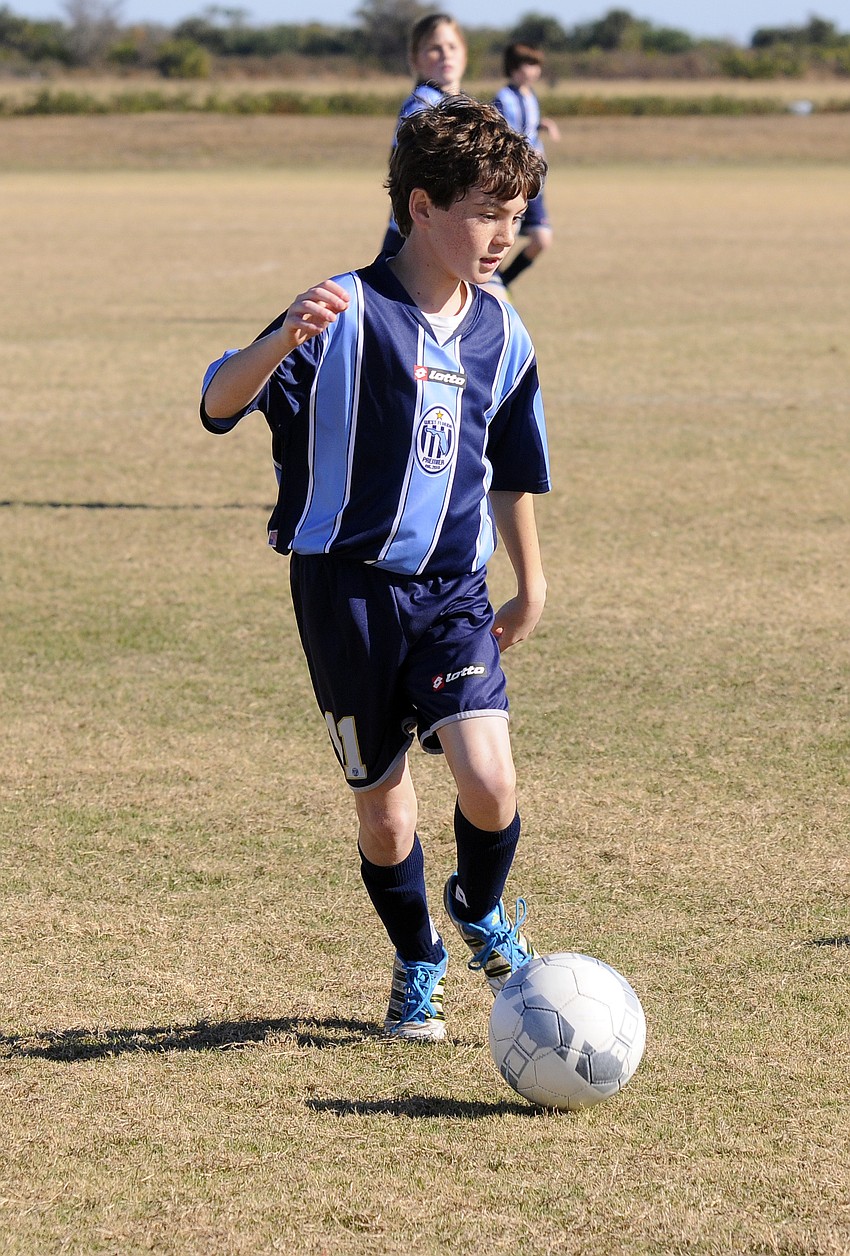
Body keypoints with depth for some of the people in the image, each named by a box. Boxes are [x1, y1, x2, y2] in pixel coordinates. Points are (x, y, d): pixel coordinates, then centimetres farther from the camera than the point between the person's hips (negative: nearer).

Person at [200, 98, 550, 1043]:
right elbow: (220, 403, -20)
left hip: (453, 591, 3)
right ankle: (417, 968, 29)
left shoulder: (501, 335, 5)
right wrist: (284, 340, -39)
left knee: (487, 779, -15)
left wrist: (529, 588, 26)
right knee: (381, 805, 4)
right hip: (349, 585, -3)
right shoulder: (348, 315, -11)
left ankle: (482, 912, 18)